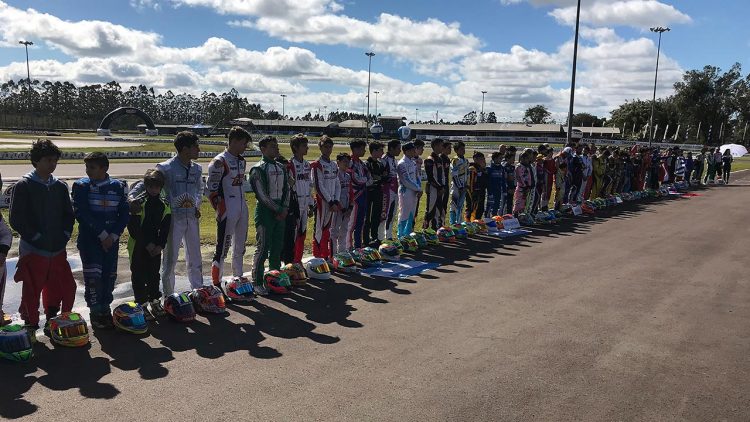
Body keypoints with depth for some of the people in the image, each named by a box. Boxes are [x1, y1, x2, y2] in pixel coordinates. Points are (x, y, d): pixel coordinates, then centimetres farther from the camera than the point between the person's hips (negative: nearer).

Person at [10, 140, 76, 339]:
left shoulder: (60, 187, 9)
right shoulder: (23, 186, -6)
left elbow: (68, 215, 16)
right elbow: (16, 219, -9)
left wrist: (64, 236, 3)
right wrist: (37, 238, -12)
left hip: (58, 250, 5)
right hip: (33, 251, -5)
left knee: (67, 288, 8)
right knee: (32, 291, 3)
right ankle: (30, 327, 21)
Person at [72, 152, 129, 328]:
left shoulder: (118, 186, 3)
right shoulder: (82, 186, -3)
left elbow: (124, 214, 3)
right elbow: (82, 214, -11)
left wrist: (113, 235, -8)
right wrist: (102, 234, -14)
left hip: (111, 239, 3)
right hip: (89, 239, -2)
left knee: (109, 276, 6)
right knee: (93, 276, -9)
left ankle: (105, 309, 20)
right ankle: (95, 312, 5)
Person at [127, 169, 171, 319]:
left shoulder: (165, 205, 3)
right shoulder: (138, 203, -13)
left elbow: (165, 228, 6)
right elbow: (133, 227, -15)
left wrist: (160, 245, -5)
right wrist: (147, 245, -14)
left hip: (155, 247, 5)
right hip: (138, 246, -5)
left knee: (154, 274, 14)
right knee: (139, 276, 3)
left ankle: (155, 301, 25)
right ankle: (142, 304, 10)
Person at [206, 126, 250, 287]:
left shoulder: (241, 161, 13)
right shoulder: (220, 162, -13)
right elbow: (211, 189, -14)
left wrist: (243, 207, 16)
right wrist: (220, 211, -13)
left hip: (242, 210, 8)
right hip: (228, 212, -8)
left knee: (240, 247, 16)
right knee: (223, 247, -4)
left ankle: (238, 279, 28)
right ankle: (216, 284, 4)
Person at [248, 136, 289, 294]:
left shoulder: (281, 168, 14)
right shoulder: (258, 169, -8)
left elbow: (286, 189, 14)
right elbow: (262, 194, -13)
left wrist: (285, 208, 0)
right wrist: (278, 210, -10)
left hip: (280, 212, 7)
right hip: (265, 211, -7)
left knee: (277, 247, 10)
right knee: (263, 248, -5)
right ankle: (257, 282, 4)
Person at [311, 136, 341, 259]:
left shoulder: (334, 165, 14)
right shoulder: (317, 165, -9)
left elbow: (337, 184, 14)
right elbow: (318, 186, -14)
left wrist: (336, 201, 1)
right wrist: (330, 202, -13)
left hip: (332, 202, 7)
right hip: (321, 201, -7)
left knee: (327, 230, 13)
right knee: (319, 230, -4)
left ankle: (326, 256, 21)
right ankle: (317, 257, 2)